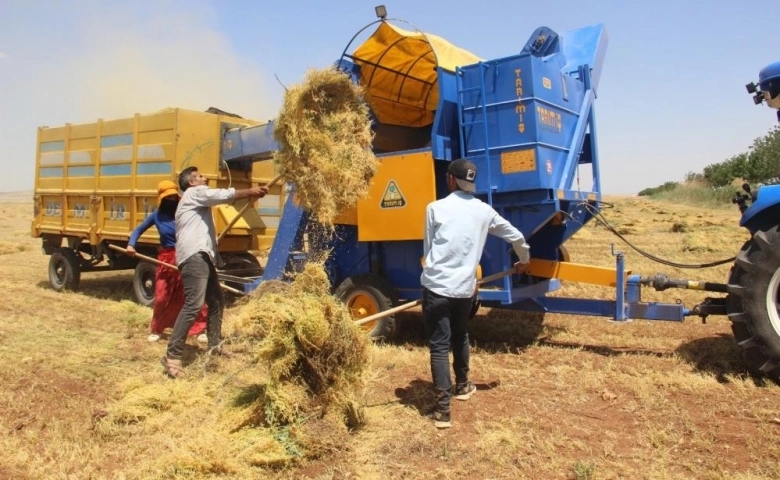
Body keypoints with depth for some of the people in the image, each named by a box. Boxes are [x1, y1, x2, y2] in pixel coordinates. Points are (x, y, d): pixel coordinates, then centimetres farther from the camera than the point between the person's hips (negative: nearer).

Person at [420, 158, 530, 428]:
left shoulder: (435, 208, 0)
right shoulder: (484, 211, 10)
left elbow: (428, 249, 8)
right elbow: (516, 237, 20)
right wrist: (523, 261, 40)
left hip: (436, 286, -4)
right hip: (465, 288, 4)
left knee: (439, 346, 1)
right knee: (460, 336, 26)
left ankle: (442, 409, -2)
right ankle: (462, 386, 43)